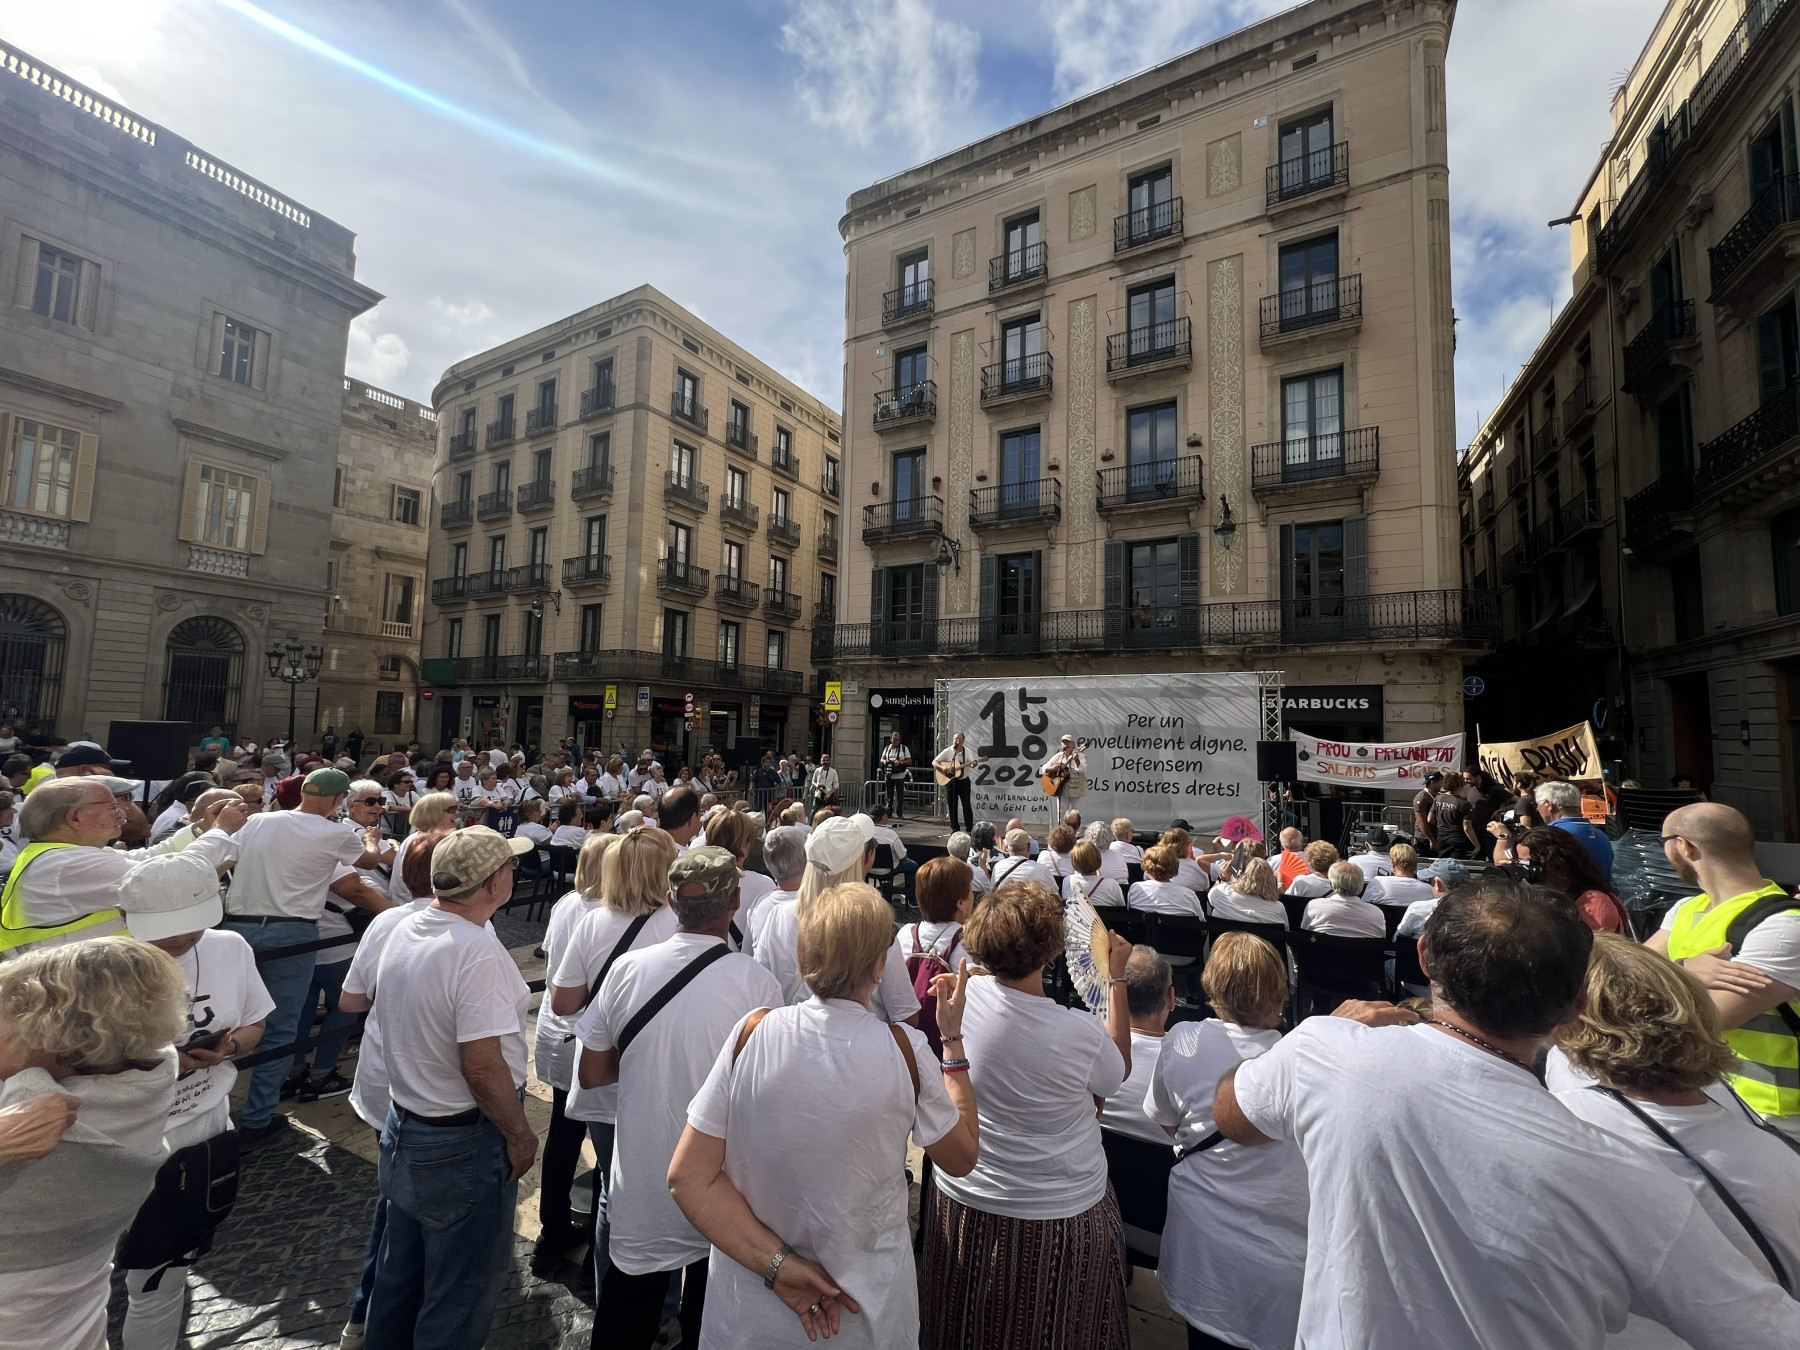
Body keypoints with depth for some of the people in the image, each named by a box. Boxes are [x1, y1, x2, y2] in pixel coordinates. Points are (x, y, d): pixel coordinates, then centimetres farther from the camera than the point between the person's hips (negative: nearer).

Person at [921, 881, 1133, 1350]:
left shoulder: (961, 994, -21)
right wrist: (1117, 978, -2)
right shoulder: (1078, 1033, -29)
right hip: (1058, 1219, -3)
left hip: (960, 1204, 3)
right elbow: (1118, 1072, -4)